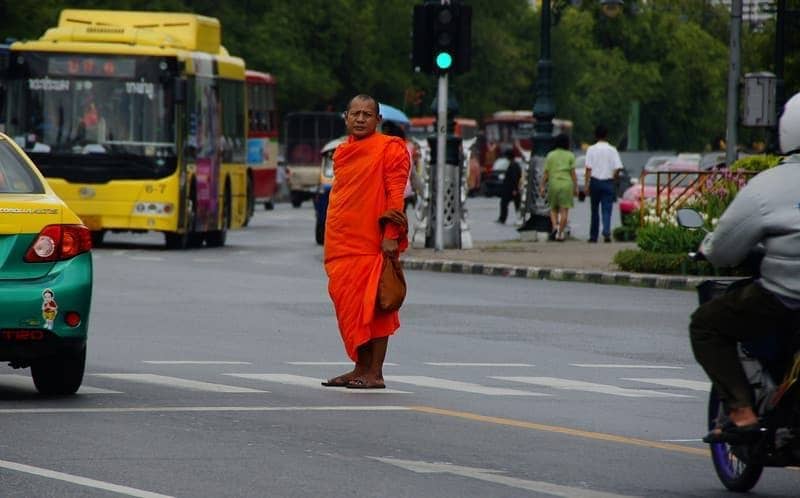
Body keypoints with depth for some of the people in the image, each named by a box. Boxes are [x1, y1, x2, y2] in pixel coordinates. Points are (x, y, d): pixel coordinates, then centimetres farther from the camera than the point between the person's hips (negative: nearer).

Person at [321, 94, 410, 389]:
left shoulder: (389, 149, -4)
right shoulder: (342, 152, 17)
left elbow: (396, 195, -10)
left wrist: (392, 235, -17)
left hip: (373, 243, -7)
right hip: (342, 244, 7)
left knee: (372, 306, -6)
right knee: (349, 307, 9)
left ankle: (375, 373, -4)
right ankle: (361, 368, 17)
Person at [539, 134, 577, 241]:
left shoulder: (550, 155, 4)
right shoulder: (570, 156, 1)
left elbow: (546, 173, 2)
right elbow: (573, 173, -3)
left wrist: (542, 187, 7)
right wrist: (576, 188, 1)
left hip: (553, 184, 1)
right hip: (567, 184, -1)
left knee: (553, 209, 15)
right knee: (564, 210, 1)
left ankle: (555, 227, -9)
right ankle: (560, 234, -3)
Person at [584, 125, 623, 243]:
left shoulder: (591, 149, -2)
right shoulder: (612, 150, 0)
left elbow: (588, 168, -6)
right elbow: (618, 168, -6)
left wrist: (586, 184, -4)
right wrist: (613, 179, 10)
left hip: (595, 181, 0)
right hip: (608, 182, 0)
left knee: (594, 210, 12)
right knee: (607, 211, -1)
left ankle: (593, 236, 16)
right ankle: (606, 232, -21)